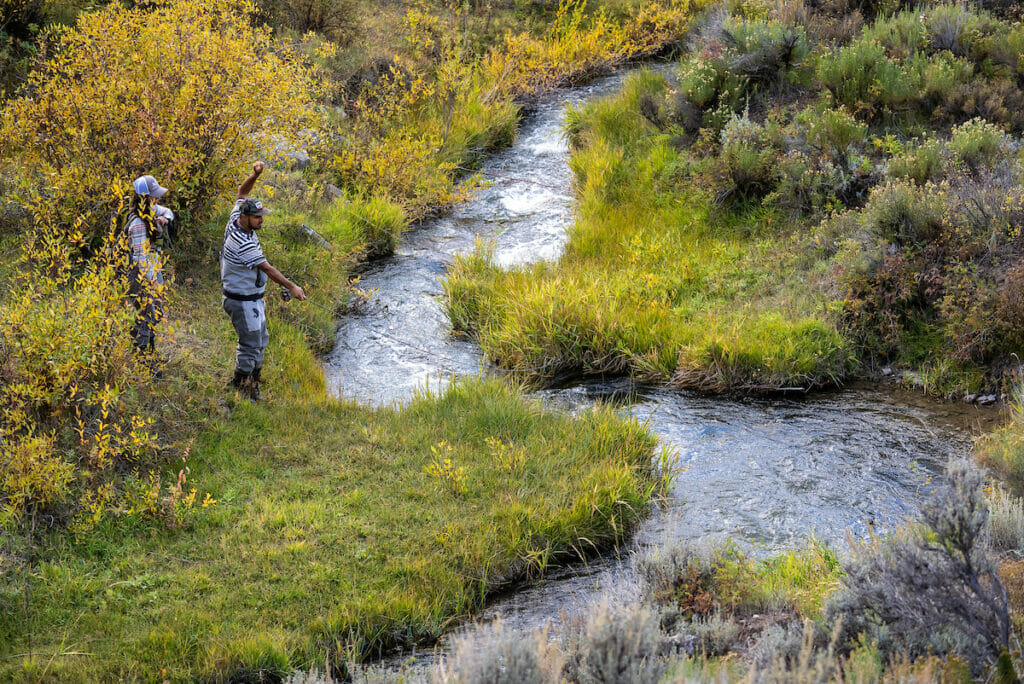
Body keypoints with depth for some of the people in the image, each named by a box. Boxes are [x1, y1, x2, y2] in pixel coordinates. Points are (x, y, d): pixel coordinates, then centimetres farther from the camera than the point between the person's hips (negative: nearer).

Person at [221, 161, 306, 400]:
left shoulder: (236, 219, -4)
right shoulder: (243, 243, -29)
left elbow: (242, 192, 10)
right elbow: (267, 268, -28)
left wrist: (255, 174, -6)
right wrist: (291, 287, -26)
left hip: (254, 298, 10)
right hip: (241, 301, -10)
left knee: (260, 340, 17)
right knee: (250, 344, -1)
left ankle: (253, 385, 28)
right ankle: (240, 387, 12)